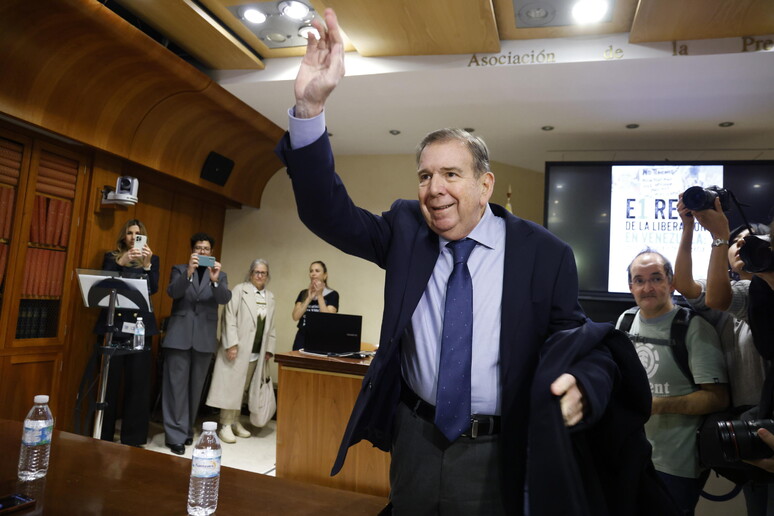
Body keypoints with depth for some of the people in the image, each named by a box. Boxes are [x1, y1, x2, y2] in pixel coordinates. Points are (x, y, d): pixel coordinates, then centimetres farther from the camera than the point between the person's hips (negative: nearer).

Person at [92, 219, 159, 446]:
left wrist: (146, 265, -17)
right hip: (113, 325, 0)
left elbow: (153, 289, -3)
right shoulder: (111, 257, 11)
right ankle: (103, 436, 14)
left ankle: (133, 437, 8)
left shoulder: (152, 259, 11)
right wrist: (120, 263, -15)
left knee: (138, 382, 0)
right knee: (109, 381, 1)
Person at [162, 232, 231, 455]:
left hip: (205, 337, 1)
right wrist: (188, 273, -26)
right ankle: (176, 435, 4)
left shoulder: (219, 275, 10)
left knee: (195, 387, 9)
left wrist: (215, 280, -26)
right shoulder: (179, 269, 9)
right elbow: (173, 292, -9)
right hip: (180, 335, -1)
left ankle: (187, 429, 24)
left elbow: (225, 298, -7)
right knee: (177, 386, -2)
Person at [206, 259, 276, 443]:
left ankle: (235, 422, 21)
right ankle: (225, 425, 6)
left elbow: (271, 326, 16)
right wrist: (231, 344, -15)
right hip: (237, 349, -5)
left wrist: (269, 349, 10)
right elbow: (229, 317, -8)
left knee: (243, 388, 10)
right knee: (231, 385, -2)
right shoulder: (240, 290, -1)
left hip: (257, 352, 5)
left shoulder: (270, 297, 15)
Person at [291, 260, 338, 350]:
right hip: (302, 339, 4)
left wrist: (319, 295, -11)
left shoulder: (332, 294, -1)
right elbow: (295, 317, 0)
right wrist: (309, 298, -7)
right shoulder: (303, 293, 11)